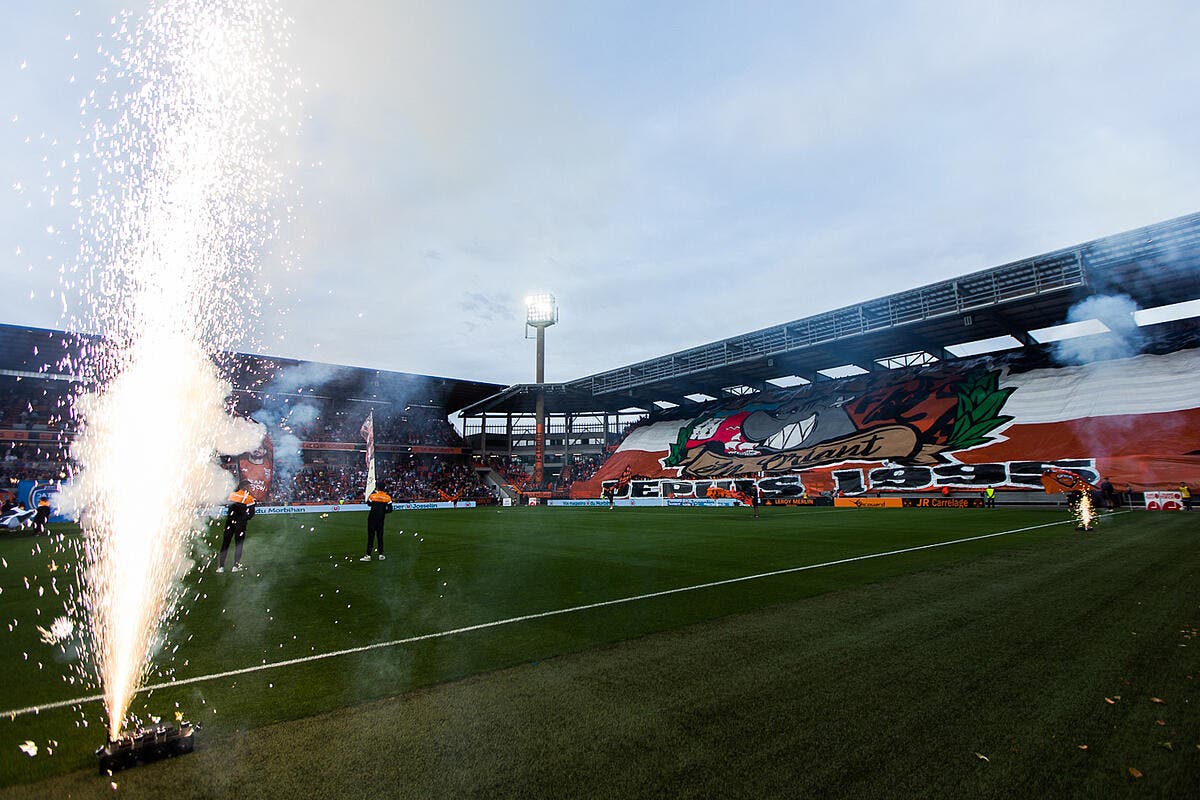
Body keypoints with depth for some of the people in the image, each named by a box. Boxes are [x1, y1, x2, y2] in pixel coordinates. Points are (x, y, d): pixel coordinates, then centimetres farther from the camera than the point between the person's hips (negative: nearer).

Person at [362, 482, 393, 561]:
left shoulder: (372, 495, -9)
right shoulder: (387, 497, -4)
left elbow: (368, 504, 11)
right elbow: (389, 510, -3)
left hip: (372, 518, -2)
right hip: (381, 519, 2)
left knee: (371, 536, 1)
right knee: (380, 536, 11)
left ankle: (368, 555, 1)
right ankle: (381, 554, 12)